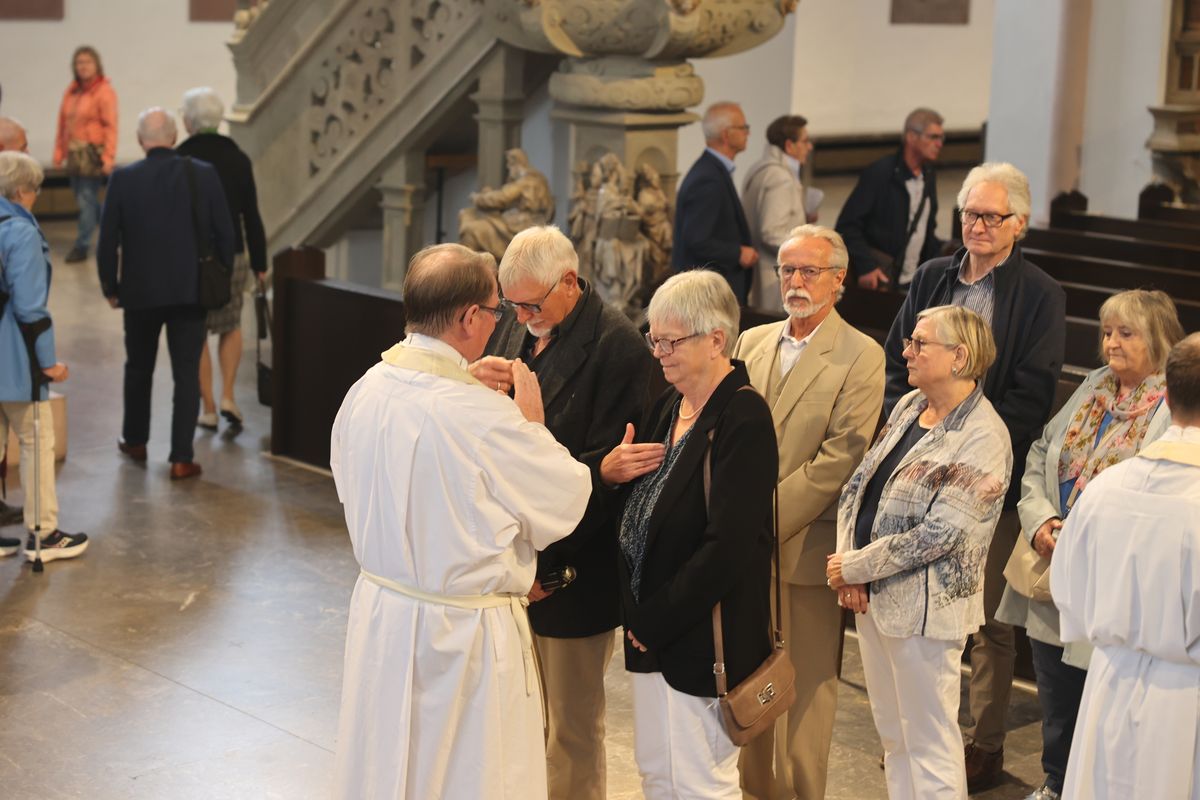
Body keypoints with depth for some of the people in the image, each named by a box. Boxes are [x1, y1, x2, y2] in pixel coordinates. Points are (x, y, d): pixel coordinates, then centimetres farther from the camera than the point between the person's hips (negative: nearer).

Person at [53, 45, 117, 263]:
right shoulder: (71, 90, 10)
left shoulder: (104, 92, -8)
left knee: (87, 199, -3)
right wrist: (59, 151, 8)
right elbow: (63, 123, 11)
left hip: (93, 153, -7)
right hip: (74, 153, 7)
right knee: (83, 198, 13)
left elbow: (110, 127, -13)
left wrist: (108, 158, -18)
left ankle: (81, 246, 4)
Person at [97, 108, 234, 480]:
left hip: (140, 291, 1)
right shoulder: (204, 175, -6)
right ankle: (181, 458, 2)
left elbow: (107, 241, -5)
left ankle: (135, 441, 36)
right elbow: (225, 233, -3)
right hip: (190, 291, -1)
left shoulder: (123, 179, -7)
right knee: (187, 374, 4)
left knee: (138, 368, 21)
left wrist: (110, 288, 8)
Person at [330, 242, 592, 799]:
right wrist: (531, 423, 2)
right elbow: (567, 503, -13)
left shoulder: (364, 392, -5)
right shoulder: (481, 417, -25)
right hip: (463, 632, -6)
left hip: (379, 614, 7)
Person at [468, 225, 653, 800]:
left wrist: (547, 563, -18)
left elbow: (606, 470, -17)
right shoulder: (514, 327, 7)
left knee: (571, 725, 9)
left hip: (570, 576, -6)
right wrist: (480, 389, -12)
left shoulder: (617, 346, -15)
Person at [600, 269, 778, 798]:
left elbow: (728, 548, -22)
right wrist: (609, 472, -8)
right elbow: (643, 506, 15)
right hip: (652, 631, 8)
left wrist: (653, 622, -16)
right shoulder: (669, 404, 9)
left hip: (703, 636, -8)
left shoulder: (745, 418, -18)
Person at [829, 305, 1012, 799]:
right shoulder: (908, 406, 7)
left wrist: (855, 567, -14)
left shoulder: (982, 438, -17)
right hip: (872, 595, 8)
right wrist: (847, 565, -4)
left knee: (928, 741, 2)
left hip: (922, 606, -8)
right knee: (892, 734, 18)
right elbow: (858, 484, 9)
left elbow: (940, 533, -21)